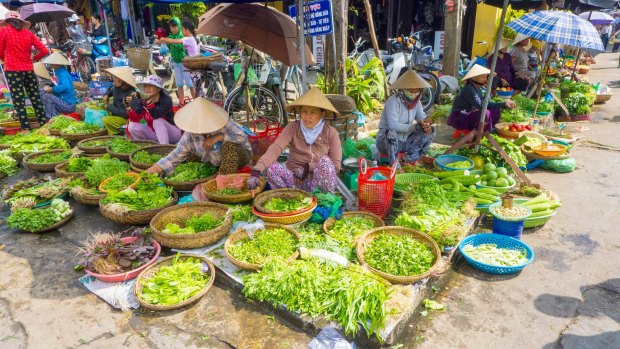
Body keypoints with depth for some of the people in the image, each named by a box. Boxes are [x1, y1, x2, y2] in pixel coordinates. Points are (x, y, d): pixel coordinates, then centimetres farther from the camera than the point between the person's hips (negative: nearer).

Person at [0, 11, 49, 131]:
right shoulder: (28, 33, 11)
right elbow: (44, 51, 6)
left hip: (12, 70, -3)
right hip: (29, 69, 3)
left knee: (19, 101, -2)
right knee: (36, 99, 7)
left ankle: (25, 128, -5)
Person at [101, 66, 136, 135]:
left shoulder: (132, 94, -26)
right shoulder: (116, 86, -3)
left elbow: (127, 113, -28)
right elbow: (111, 89, 25)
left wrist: (109, 108, -20)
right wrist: (106, 95, 3)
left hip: (126, 118, -9)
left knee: (106, 120, -27)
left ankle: (116, 134, -3)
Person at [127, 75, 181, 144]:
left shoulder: (166, 100, -15)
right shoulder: (144, 101, 0)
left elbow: (157, 115, -33)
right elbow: (135, 120, -5)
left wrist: (149, 103, -45)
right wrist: (129, 108, -20)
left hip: (173, 133, -5)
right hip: (154, 135, 5)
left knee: (158, 121, -32)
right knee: (132, 126, -13)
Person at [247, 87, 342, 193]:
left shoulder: (331, 133, -4)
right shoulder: (292, 128, -4)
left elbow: (336, 165, -6)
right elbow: (275, 148, -20)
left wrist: (308, 167, -17)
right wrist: (256, 171, -36)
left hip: (320, 182, -1)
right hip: (295, 181, 1)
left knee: (324, 161, -32)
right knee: (269, 166, -25)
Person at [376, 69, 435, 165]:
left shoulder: (416, 101, 2)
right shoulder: (393, 101, -20)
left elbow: (422, 117, -3)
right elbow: (393, 126, -31)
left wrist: (426, 125, -28)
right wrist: (415, 127, -36)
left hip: (406, 141, 7)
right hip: (387, 141, -7)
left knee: (431, 131, -4)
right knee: (391, 133, -39)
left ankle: (409, 158, -8)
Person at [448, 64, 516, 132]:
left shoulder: (477, 88, 8)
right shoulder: (469, 89, -21)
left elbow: (486, 103, 5)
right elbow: (481, 106, -27)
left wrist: (504, 104, -1)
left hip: (469, 114, 10)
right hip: (459, 119, -10)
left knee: (495, 111, 3)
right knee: (485, 113, -30)